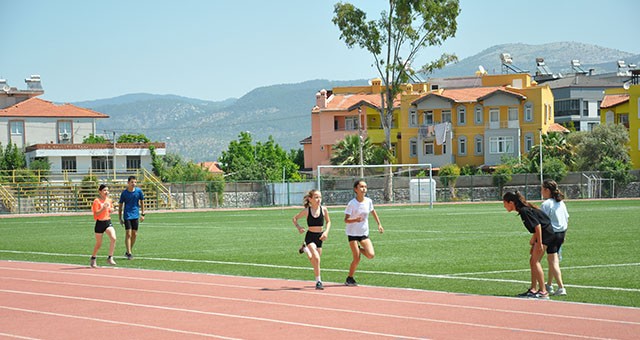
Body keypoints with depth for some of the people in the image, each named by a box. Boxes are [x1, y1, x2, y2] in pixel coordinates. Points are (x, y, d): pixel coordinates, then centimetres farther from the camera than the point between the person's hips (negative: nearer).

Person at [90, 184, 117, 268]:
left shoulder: (109, 200, 7)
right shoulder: (97, 201, -10)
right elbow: (95, 214, -16)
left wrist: (111, 210, 1)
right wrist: (103, 208, -28)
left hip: (108, 222, 4)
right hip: (100, 223, -4)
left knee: (113, 238, -20)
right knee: (98, 244, 7)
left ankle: (110, 258, -11)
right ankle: (93, 259, 30)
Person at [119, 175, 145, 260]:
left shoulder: (138, 191, -2)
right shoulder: (124, 193, -7)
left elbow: (142, 202, 9)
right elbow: (120, 206, 1)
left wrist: (142, 214, 6)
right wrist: (120, 218, 0)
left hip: (135, 215, 3)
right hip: (127, 216, -3)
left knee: (134, 234, 7)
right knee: (128, 234, -9)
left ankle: (129, 251, 23)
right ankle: (129, 253, -9)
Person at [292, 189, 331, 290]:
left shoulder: (324, 210, -5)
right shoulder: (307, 211, -9)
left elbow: (328, 222, 10)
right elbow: (295, 218, 5)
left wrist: (326, 231, -5)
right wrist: (298, 227, -13)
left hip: (319, 236, 3)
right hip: (310, 236, -3)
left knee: (314, 260, 13)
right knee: (316, 258, -19)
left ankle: (305, 249, 45)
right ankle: (318, 281, -9)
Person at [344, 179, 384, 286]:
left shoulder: (368, 201, -3)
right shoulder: (352, 203, -16)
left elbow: (373, 211, 18)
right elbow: (346, 220, -16)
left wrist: (379, 224, 19)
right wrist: (355, 220, -35)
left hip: (364, 233, 4)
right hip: (353, 233, -4)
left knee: (371, 255, -12)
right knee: (357, 259, -8)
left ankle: (359, 249, 20)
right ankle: (349, 278, 13)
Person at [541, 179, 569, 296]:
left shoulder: (546, 204, -15)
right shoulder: (561, 203, 9)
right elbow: (566, 219, 16)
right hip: (561, 233, 8)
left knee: (553, 261, -4)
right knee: (551, 259, 20)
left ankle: (561, 288, -11)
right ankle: (549, 285, 30)